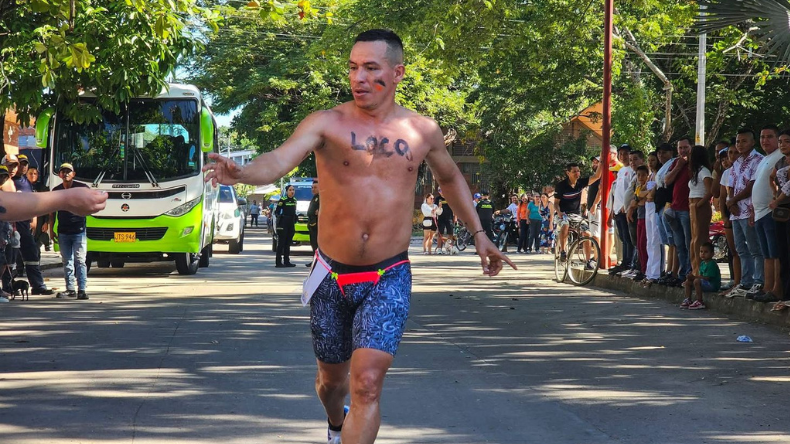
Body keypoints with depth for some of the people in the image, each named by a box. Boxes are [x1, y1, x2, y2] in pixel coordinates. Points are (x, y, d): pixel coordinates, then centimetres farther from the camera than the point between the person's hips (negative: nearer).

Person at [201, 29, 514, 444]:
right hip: (331, 277, 0)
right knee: (332, 377, 20)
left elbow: (449, 178, 22)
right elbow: (280, 159, -28)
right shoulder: (327, 123, -9)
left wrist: (478, 233, 20)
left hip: (388, 280, 0)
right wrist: (241, 173, -49)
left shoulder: (422, 131, 0)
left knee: (367, 382, -18)